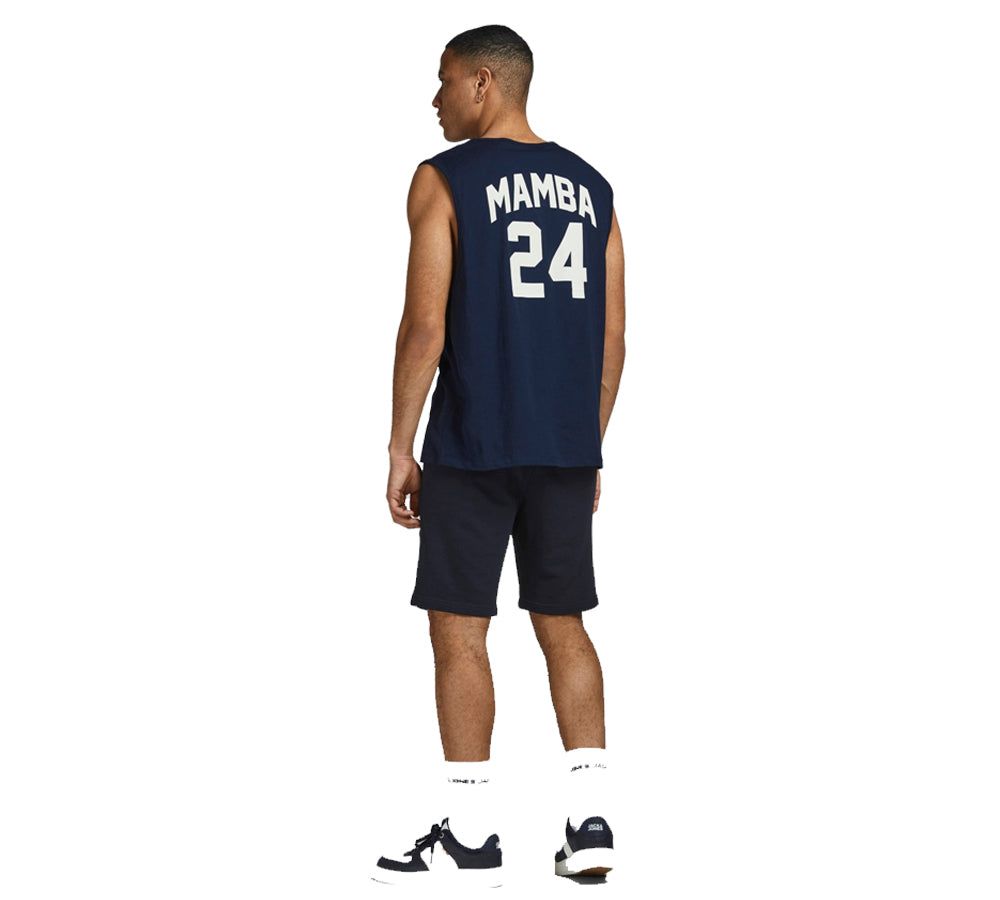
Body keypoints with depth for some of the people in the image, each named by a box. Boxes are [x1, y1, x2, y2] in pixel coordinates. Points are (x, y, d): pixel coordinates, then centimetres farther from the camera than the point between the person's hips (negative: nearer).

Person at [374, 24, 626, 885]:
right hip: (568, 447, 6)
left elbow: (425, 324, -12)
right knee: (563, 623, 12)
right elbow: (613, 337, 10)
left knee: (459, 628, 2)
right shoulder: (590, 186, 11)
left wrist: (401, 448, -6)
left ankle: (471, 835, 4)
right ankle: (591, 820, 9)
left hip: (473, 448, -5)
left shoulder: (444, 180, -6)